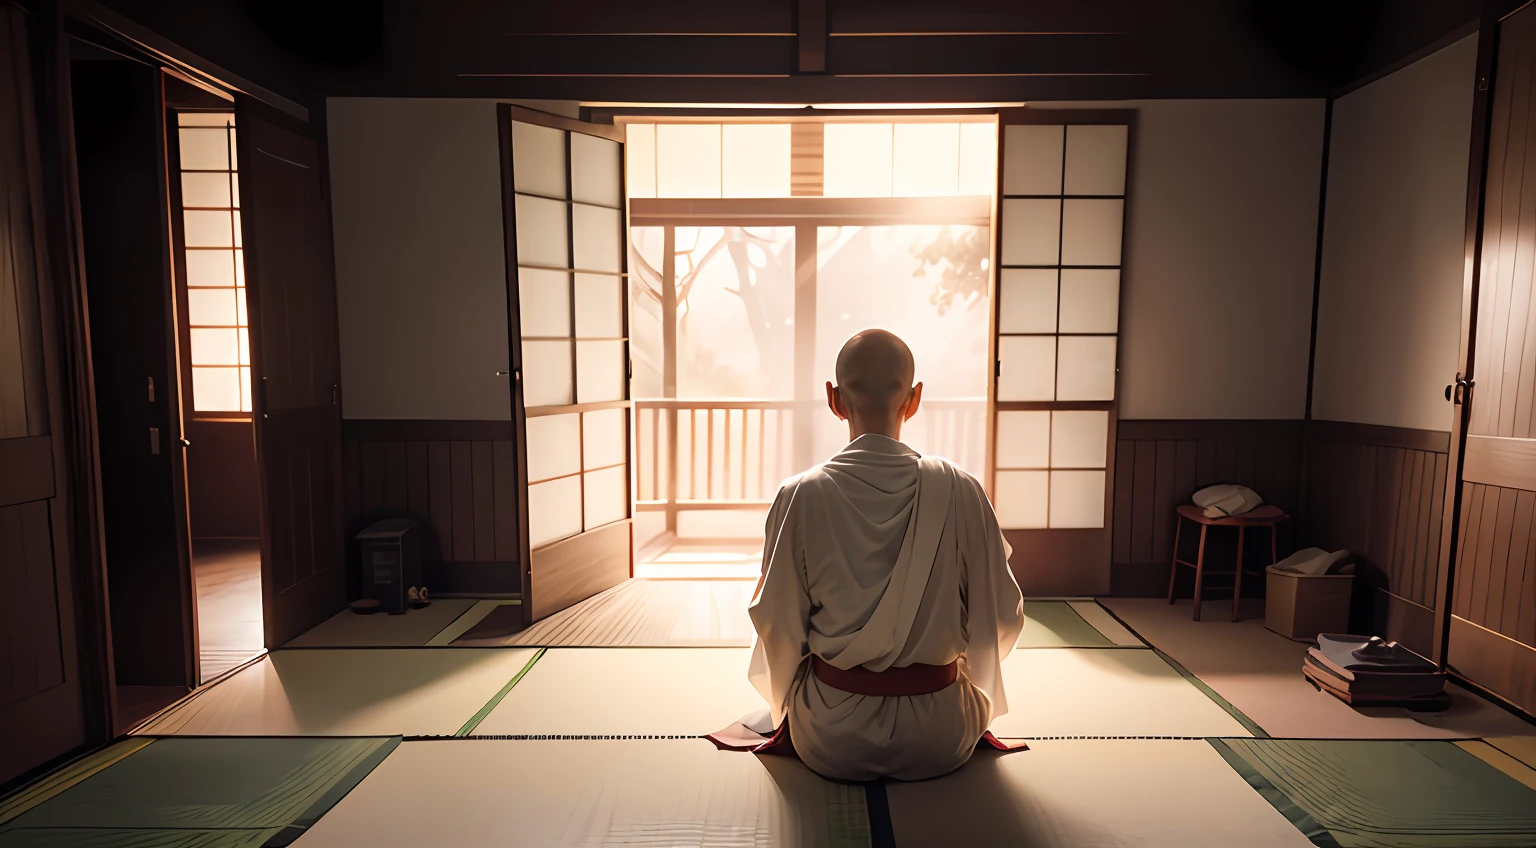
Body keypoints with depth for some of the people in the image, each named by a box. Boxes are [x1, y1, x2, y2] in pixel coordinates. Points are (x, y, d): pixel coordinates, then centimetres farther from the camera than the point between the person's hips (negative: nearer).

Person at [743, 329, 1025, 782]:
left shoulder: (800, 496, -17)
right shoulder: (960, 491, -15)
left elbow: (777, 624, -8)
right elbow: (1002, 618, -4)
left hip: (831, 744, 0)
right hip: (937, 745, 1)